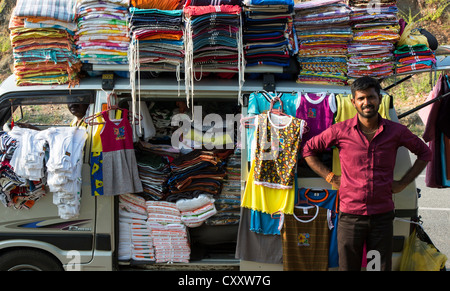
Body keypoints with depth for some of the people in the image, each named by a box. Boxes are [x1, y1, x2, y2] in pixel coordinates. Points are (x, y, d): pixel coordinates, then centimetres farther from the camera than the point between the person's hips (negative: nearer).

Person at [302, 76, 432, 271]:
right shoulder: (340, 131, -3)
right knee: (348, 267, 9)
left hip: (382, 216, 1)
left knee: (382, 267, 10)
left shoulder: (396, 131, 1)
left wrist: (403, 183, 8)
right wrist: (330, 178, 2)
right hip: (350, 216, -1)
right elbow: (308, 150, 9)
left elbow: (424, 153, 17)